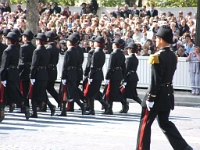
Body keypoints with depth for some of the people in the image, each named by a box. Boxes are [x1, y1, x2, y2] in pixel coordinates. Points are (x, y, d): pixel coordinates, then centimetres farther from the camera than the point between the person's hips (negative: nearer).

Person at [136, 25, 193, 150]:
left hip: (158, 94, -8)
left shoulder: (157, 57, -19)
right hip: (168, 94, 8)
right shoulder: (173, 56, 5)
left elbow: (155, 80, -21)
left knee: (145, 123, 5)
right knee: (165, 122, 16)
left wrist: (150, 98, -16)